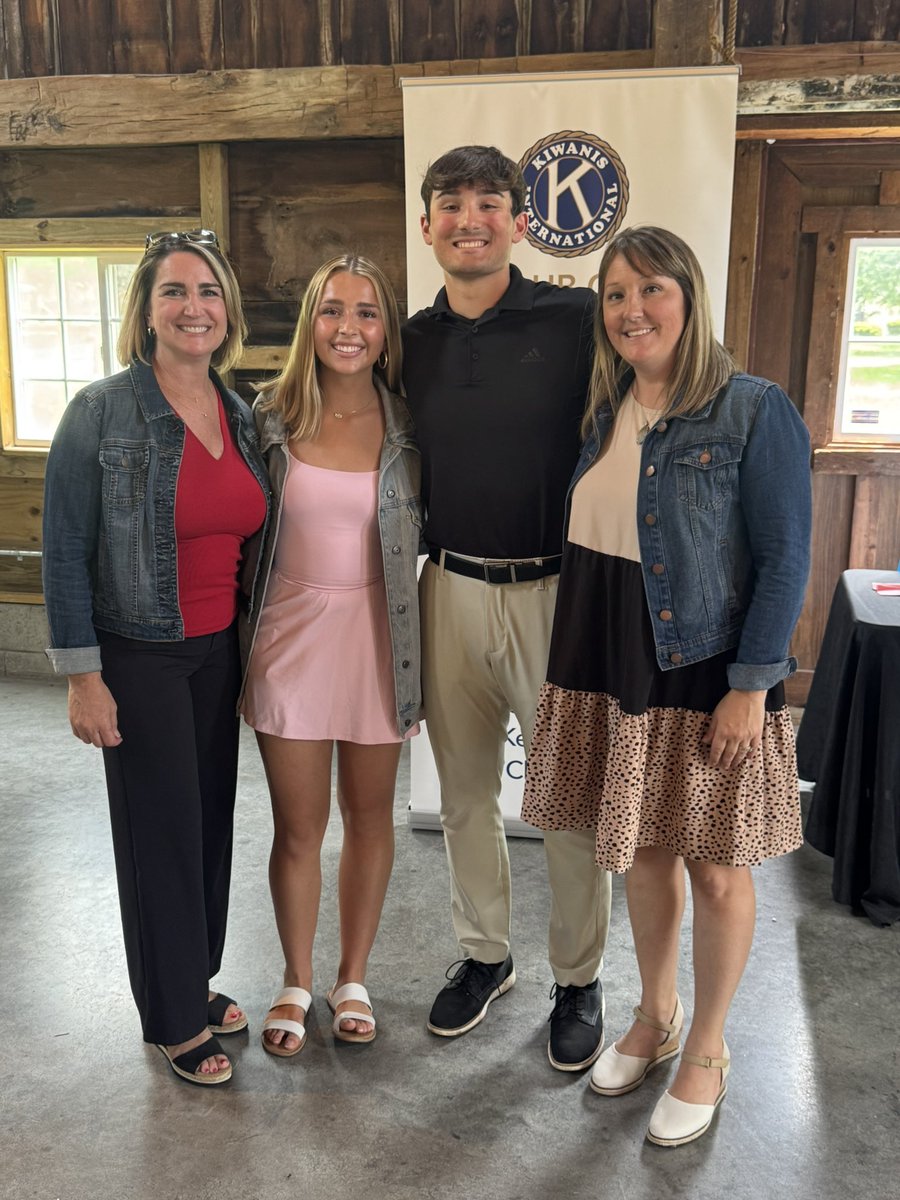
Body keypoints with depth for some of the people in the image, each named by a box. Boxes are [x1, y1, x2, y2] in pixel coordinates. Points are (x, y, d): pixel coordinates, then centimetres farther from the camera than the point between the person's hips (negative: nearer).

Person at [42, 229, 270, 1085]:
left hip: (221, 654, 5)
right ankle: (175, 1021, 24)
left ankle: (197, 980, 35)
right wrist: (82, 676, -13)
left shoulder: (243, 417, 5)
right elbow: (65, 552, -10)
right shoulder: (100, 413, -11)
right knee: (162, 832, 5)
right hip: (141, 659, -5)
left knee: (213, 818, 13)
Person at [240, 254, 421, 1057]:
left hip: (378, 638, 0)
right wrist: (243, 650, 4)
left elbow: (428, 530, 2)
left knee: (369, 815, 14)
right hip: (292, 637, 0)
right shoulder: (271, 416, -3)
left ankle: (354, 977, 35)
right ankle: (297, 982, 33)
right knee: (297, 827, 10)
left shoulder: (409, 424, -4)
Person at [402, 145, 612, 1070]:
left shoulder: (577, 320, -7)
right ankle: (484, 954, 36)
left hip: (556, 589, -4)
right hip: (451, 590, 4)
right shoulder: (413, 344, 7)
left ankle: (579, 981, 28)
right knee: (464, 793, 15)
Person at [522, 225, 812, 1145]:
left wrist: (751, 687, -16)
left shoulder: (754, 411, -10)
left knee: (715, 866, 8)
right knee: (641, 848, 17)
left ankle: (706, 1052, 29)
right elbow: (588, 544, 11)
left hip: (707, 676, -5)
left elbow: (785, 560, -12)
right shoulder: (603, 413, 7)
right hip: (614, 671, 6)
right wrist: (577, 665, 7)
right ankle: (655, 1015, 39)